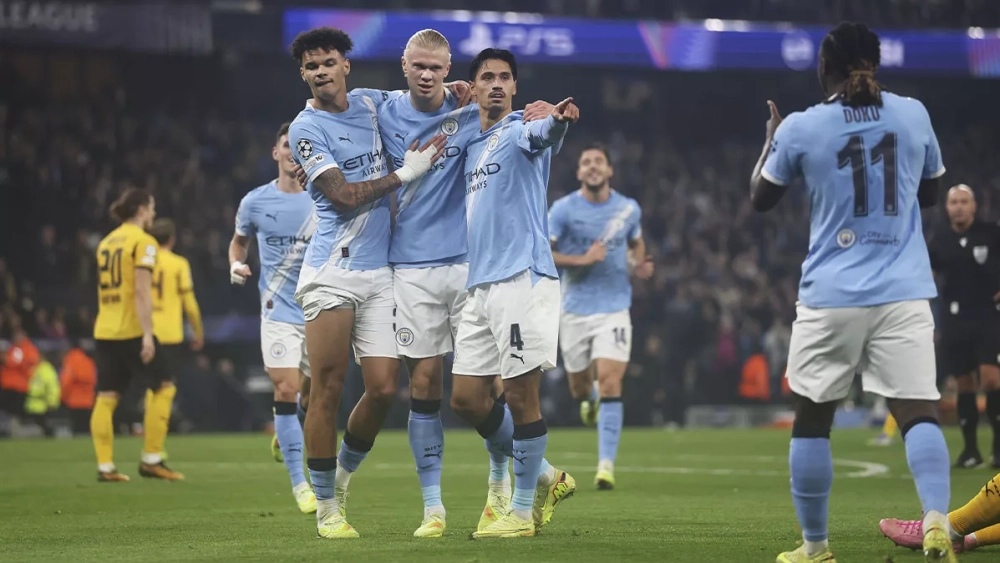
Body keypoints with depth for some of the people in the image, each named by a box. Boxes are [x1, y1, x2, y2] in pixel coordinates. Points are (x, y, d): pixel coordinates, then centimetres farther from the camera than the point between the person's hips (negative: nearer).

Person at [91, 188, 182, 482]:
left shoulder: (106, 242, 16)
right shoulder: (143, 242, -7)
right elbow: (142, 291, -15)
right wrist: (147, 334, -18)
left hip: (104, 331, 7)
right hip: (132, 330, -7)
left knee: (106, 397, 4)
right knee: (163, 388, 3)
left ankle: (105, 466, 0)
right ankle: (151, 459, -1)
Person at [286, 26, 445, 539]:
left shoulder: (372, 103, 13)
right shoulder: (306, 129, -4)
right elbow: (343, 195, -12)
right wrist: (405, 174, -8)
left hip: (380, 272, 5)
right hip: (331, 272, -5)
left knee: (383, 389, -1)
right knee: (328, 391, -7)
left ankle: (341, 480, 22)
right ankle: (326, 508, 3)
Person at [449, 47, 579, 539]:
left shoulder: (518, 133, -4)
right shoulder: (472, 146, 19)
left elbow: (540, 134, -30)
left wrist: (555, 121, -53)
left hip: (522, 278, -8)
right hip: (480, 286, 8)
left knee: (520, 395, -6)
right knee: (466, 398, 6)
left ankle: (523, 512, 5)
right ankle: (544, 477, 22)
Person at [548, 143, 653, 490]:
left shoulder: (629, 209, 4)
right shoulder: (563, 209, -5)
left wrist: (641, 265, 3)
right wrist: (581, 259, -19)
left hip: (614, 309, 0)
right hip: (575, 309, 0)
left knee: (610, 384, -15)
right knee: (578, 386, 10)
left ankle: (606, 465, -14)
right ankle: (588, 397, 51)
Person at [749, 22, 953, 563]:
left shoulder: (800, 128, -3)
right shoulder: (913, 114, 4)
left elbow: (760, 198, 12)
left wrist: (770, 139, 27)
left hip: (832, 295, -1)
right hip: (904, 293, 1)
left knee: (811, 418, 12)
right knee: (918, 412, -2)